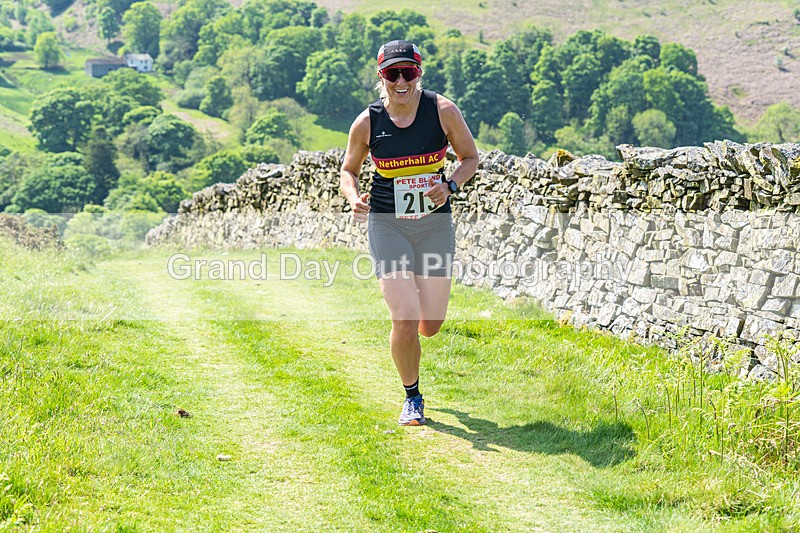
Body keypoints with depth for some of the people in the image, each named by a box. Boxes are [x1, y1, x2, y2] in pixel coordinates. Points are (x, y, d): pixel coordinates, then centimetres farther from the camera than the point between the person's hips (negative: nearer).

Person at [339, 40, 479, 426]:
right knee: (405, 321, -12)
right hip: (387, 224, -1)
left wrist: (450, 185, -15)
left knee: (431, 325, 4)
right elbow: (349, 169, 9)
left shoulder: (443, 111, -7)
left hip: (435, 224, 1)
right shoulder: (367, 122, -6)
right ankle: (412, 398, 12)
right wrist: (354, 198, -13)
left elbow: (470, 157, 5)